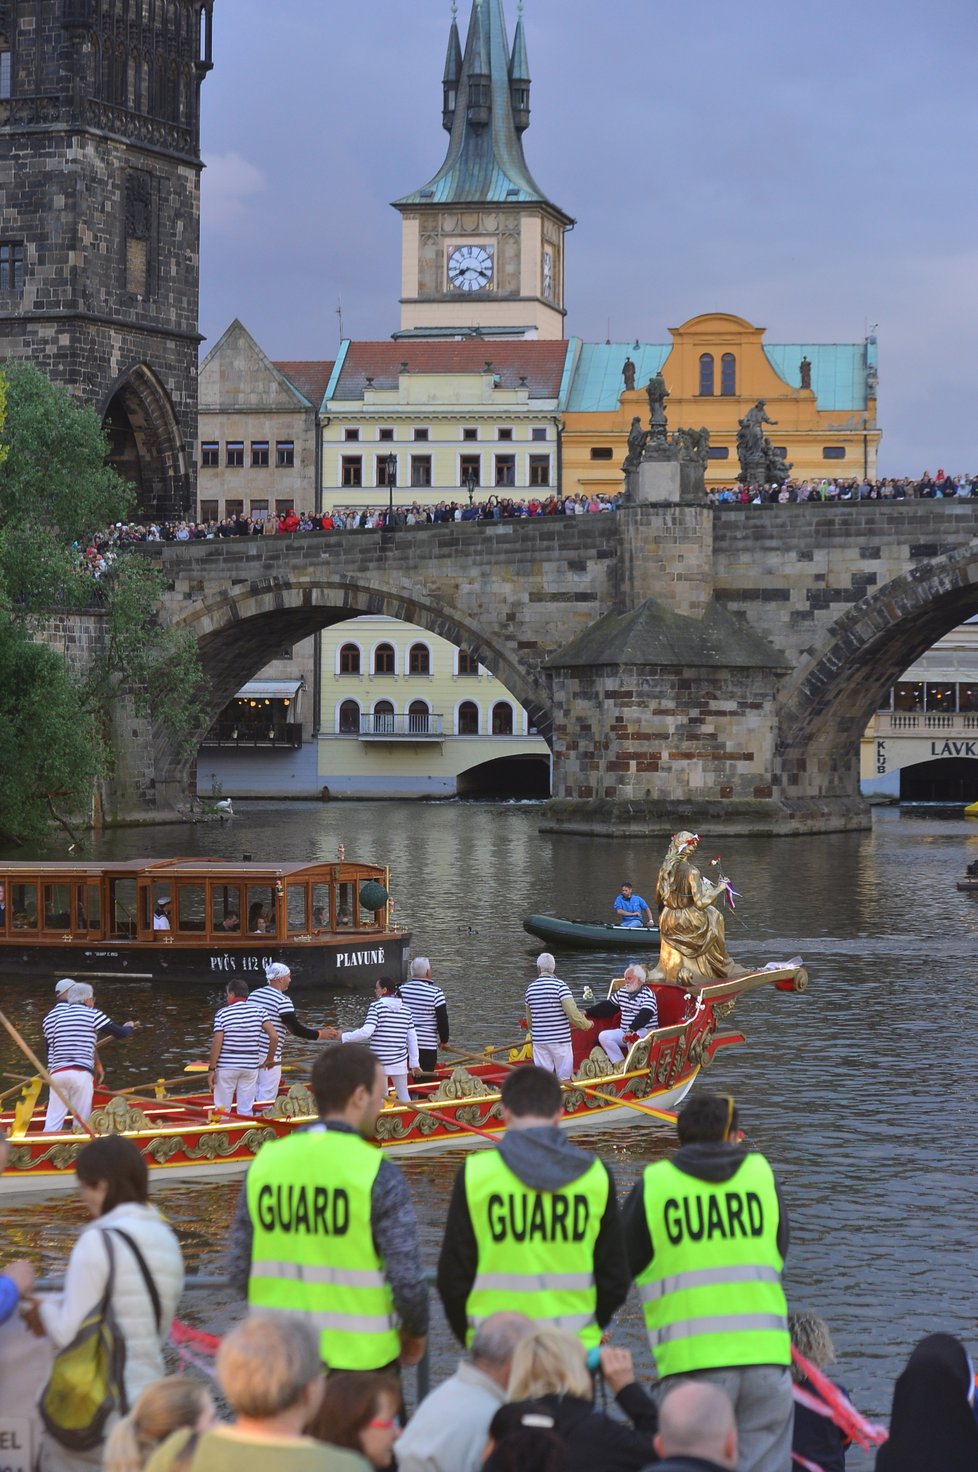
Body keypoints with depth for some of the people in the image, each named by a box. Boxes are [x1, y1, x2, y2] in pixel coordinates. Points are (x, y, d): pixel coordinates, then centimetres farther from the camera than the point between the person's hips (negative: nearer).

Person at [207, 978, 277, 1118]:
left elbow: (217, 1043, -11)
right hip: (250, 1067, 2)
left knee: (222, 1109, 6)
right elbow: (274, 1036, -6)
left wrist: (211, 1069, -5)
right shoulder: (258, 1010, 0)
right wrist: (270, 1059, 9)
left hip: (226, 1066, -2)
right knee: (246, 1110, 9)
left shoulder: (222, 1014, -7)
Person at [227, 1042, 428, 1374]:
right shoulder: (378, 1175, -13)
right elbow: (407, 1278, -15)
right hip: (360, 1359, -4)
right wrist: (416, 1334, 5)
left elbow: (238, 1272, 3)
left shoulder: (265, 1163, 1)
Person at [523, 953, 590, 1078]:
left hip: (539, 1040, 4)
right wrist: (586, 1024, -1)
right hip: (560, 1040, -4)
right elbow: (572, 1012, -19)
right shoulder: (560, 986, -11)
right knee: (564, 1077, 2)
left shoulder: (530, 989, 5)